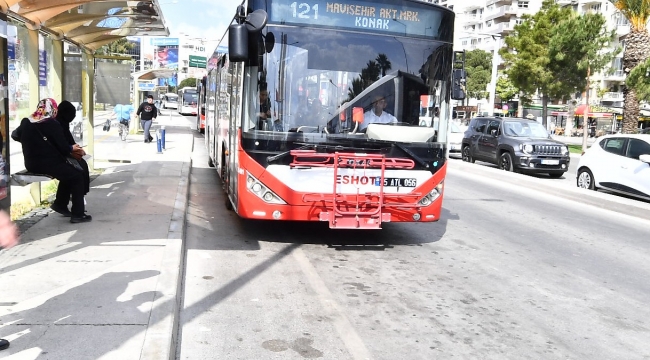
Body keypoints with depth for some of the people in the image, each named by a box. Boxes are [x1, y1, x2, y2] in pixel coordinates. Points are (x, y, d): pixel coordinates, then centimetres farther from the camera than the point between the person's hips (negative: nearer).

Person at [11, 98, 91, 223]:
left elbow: (15, 135, 27)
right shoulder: (52, 124, -13)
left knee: (68, 172, 26)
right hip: (48, 163, -8)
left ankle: (60, 204, 32)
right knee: (77, 176, 2)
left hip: (31, 164, 8)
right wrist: (72, 149, 8)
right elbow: (63, 147, -12)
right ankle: (77, 214, -3)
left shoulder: (26, 122, 7)